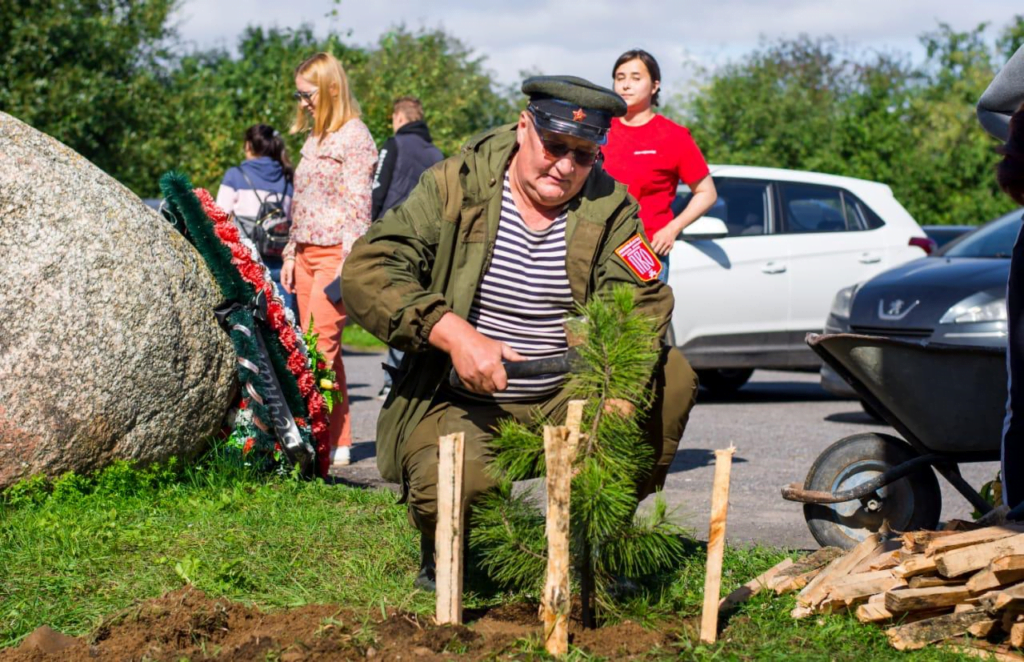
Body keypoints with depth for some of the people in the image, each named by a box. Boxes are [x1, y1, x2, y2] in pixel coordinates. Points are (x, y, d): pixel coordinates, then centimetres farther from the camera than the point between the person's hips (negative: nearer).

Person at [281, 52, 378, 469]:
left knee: (319, 348, -14)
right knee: (325, 352, 6)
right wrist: (291, 252, 18)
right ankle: (339, 441, 9)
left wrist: (348, 261, -17)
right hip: (307, 254, 8)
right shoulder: (314, 139, 19)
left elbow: (357, 205, -12)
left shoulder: (354, 137, -7)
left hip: (335, 252, -8)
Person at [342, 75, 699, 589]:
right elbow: (365, 272, -14)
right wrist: (453, 334, -28)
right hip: (463, 399, -3)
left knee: (672, 377, -17)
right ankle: (443, 556, 7)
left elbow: (642, 305, -11)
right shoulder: (454, 186, -6)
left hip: (565, 400, 4)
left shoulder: (610, 208, 2)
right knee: (451, 488, -34)